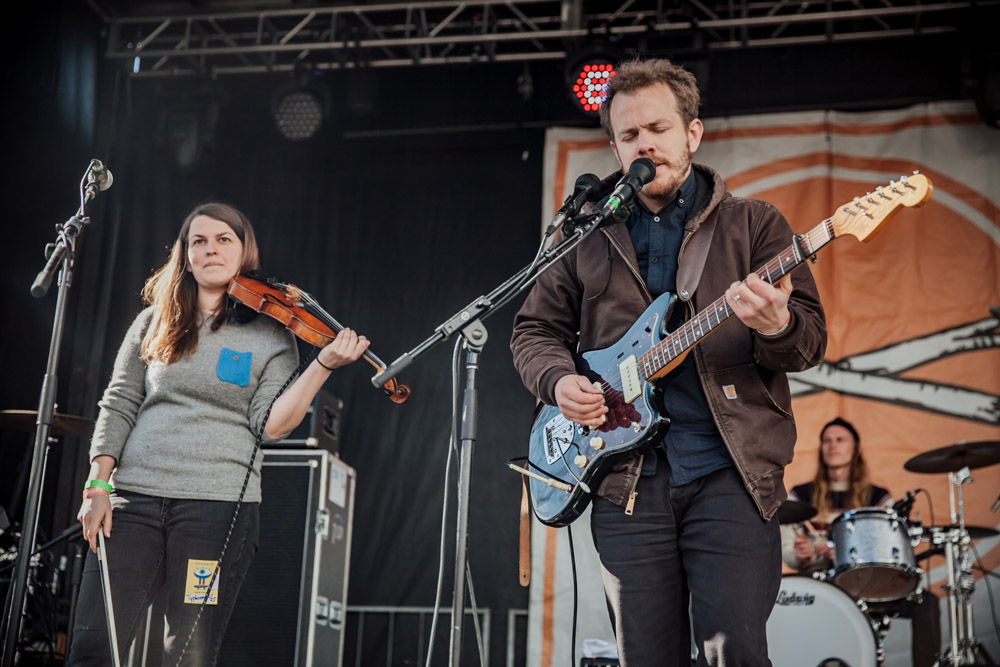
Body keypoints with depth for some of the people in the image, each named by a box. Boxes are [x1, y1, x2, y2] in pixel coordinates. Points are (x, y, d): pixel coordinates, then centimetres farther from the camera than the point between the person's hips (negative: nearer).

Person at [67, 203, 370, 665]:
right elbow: (118, 406, 12)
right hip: (133, 497, 2)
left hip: (219, 504, -2)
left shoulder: (270, 338, 6)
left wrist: (323, 365, -15)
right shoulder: (153, 324, 13)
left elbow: (272, 425, -4)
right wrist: (97, 484, 2)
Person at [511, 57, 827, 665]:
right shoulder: (586, 237, 17)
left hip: (730, 474, -2)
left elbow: (811, 339, 2)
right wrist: (560, 380, -2)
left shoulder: (752, 224, 9)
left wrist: (777, 326, -22)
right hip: (626, 477, 3)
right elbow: (535, 330, 20)